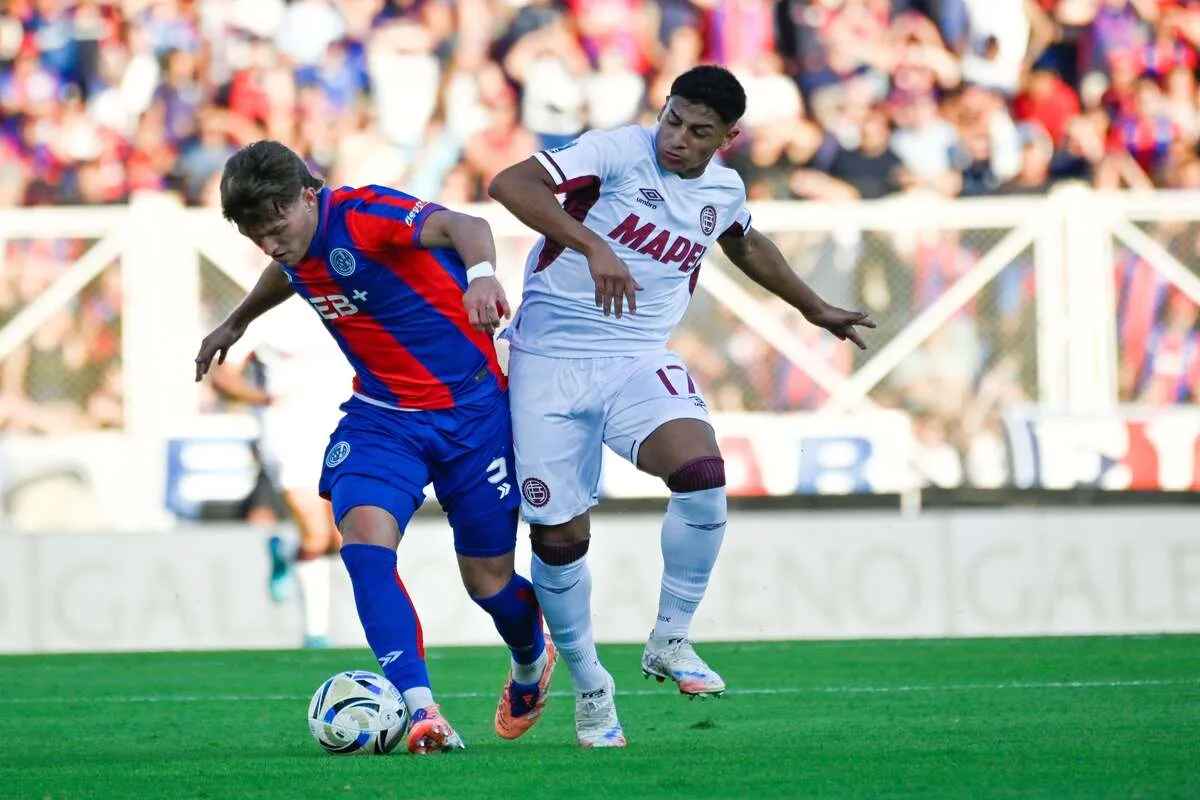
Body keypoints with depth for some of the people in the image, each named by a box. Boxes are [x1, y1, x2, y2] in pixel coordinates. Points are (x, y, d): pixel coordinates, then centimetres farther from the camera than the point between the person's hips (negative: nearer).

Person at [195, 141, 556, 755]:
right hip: (381, 414, 5)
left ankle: (531, 663, 42)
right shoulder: (295, 247, -1)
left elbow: (463, 227, -43)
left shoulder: (364, 214, -24)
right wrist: (236, 322, 42)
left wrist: (480, 272, -65)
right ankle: (419, 708, -30)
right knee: (364, 534, -24)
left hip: (470, 409, -5)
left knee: (488, 582, 6)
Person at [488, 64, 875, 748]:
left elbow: (749, 246, 31)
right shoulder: (620, 153, -13)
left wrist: (817, 309, 42)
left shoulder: (725, 191, 6)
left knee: (703, 477, -25)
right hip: (550, 363, -3)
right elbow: (510, 184, -26)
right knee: (559, 538, -2)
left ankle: (670, 640, -6)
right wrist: (593, 246, -37)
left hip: (639, 363, 3)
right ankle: (591, 688, 22)